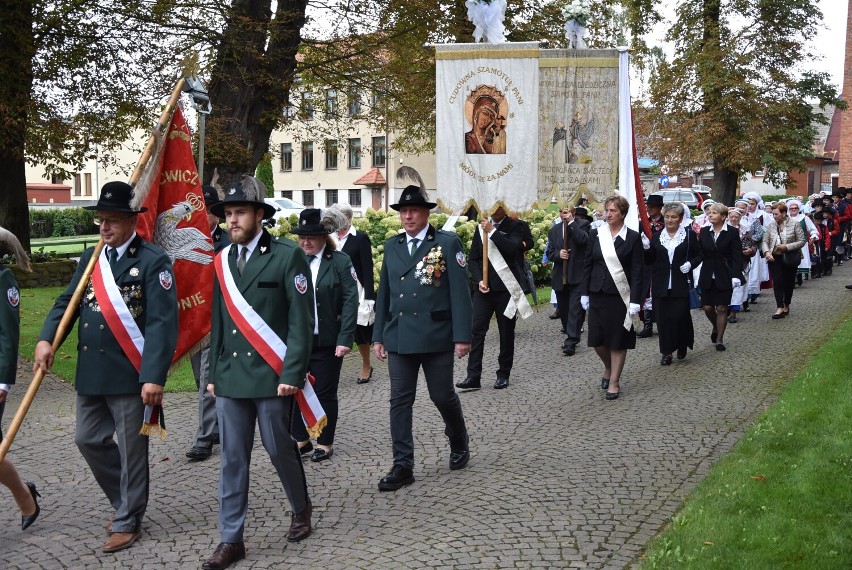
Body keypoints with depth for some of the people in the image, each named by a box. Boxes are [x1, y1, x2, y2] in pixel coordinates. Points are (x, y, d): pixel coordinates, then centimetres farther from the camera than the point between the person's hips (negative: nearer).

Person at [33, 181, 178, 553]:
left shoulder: (153, 261, -10)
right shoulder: (90, 258, 11)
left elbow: (162, 323, -16)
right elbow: (67, 302, 11)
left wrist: (154, 376, -23)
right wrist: (46, 339, -9)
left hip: (130, 373, -7)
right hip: (91, 372, 7)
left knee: (131, 450, 5)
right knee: (89, 439, 15)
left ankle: (128, 522, 21)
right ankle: (126, 502, 35)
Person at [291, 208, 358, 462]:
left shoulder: (340, 262, -4)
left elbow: (350, 302, -8)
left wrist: (345, 338, -15)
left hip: (327, 341, -3)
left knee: (325, 394, 6)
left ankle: (325, 443, 21)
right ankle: (301, 439, 23)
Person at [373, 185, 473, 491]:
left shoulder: (447, 243, -3)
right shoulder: (391, 246, 11)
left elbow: (459, 292, -6)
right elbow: (383, 293, 14)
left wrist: (462, 336, -11)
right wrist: (379, 336, 11)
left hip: (436, 337, -4)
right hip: (399, 338, 4)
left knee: (443, 396, 8)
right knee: (400, 401, 2)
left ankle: (459, 444, 35)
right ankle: (402, 465, 9)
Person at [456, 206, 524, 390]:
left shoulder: (514, 226, -1)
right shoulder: (482, 227, 9)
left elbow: (512, 249, -21)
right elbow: (473, 259, 9)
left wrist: (492, 231, -19)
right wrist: (479, 280, -5)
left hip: (506, 288, -3)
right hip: (484, 288, 3)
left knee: (506, 332, 6)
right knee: (477, 330, -5)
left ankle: (503, 374, 17)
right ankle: (473, 376, -4)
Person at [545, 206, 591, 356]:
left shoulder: (582, 225, -1)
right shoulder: (554, 230, 12)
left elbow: (583, 240, -21)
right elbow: (549, 253, 11)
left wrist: (571, 222, -17)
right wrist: (558, 254, -11)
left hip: (578, 276, -5)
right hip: (560, 277, 5)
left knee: (575, 309, -11)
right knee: (563, 310, 11)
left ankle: (571, 342, -12)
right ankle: (572, 337, 26)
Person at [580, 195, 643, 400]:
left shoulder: (633, 237, -3)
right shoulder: (595, 235, 4)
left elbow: (637, 271, -5)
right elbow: (587, 265, 7)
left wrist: (635, 300, -11)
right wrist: (585, 293, 3)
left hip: (621, 295, -2)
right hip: (597, 294, 3)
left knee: (618, 339, 3)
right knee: (597, 339, 4)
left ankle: (614, 381, 14)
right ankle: (608, 367, 33)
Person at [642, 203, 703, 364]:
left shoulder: (689, 235, 3)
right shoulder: (656, 236, 8)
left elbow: (698, 254, 9)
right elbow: (649, 261, 9)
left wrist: (690, 264, -9)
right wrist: (646, 249, -9)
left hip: (681, 284, -2)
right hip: (661, 284, 2)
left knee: (680, 316, -6)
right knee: (663, 318, 2)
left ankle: (682, 344, 22)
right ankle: (666, 352, 12)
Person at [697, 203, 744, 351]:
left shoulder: (732, 232, -5)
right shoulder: (704, 231, 4)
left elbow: (737, 256, -9)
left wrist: (736, 275, -17)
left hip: (724, 277, -3)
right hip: (708, 276, 3)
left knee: (722, 308, 0)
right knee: (707, 307, 5)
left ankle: (719, 339, 11)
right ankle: (716, 327, 35)